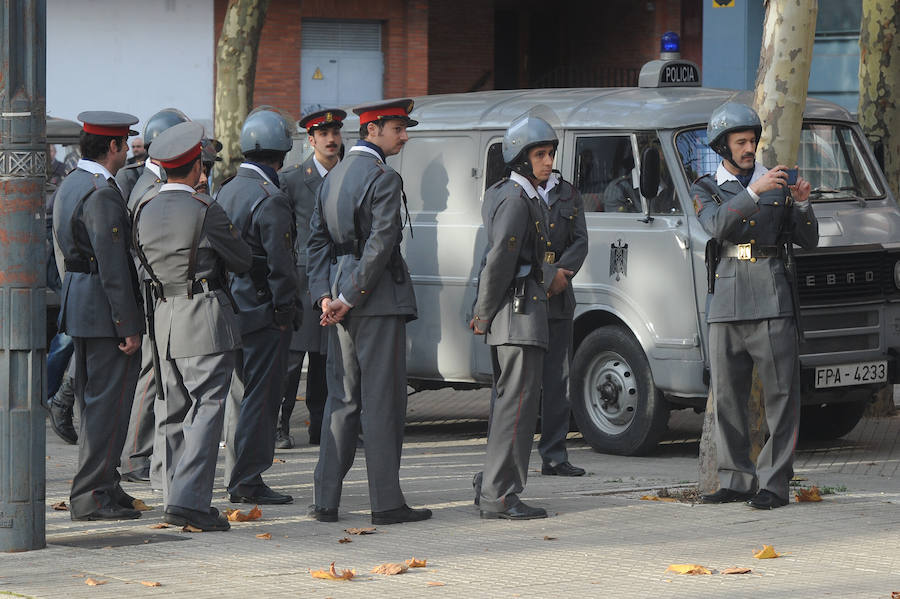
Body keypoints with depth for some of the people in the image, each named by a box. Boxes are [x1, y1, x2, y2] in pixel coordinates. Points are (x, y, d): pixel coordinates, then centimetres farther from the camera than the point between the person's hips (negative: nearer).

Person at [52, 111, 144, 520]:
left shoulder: (70, 184, 13)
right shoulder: (101, 194, -19)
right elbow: (113, 267, -22)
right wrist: (129, 326, -19)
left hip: (77, 299, 10)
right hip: (104, 310, -10)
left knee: (93, 402, 16)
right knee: (108, 403, -6)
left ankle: (102, 486, 23)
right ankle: (90, 496, -5)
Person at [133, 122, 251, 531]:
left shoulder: (144, 211, 7)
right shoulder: (204, 211, -13)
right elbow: (242, 262, -3)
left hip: (164, 315, 7)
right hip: (205, 317, -7)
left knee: (178, 412, 15)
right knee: (208, 408, -7)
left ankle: (175, 498, 18)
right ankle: (189, 501, -15)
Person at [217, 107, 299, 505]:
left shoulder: (226, 192, 12)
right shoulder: (271, 201, -16)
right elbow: (280, 265, -19)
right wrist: (285, 311, -11)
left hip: (232, 308, 9)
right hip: (263, 312, -9)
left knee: (242, 395, 16)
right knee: (261, 397, -4)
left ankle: (237, 476, 20)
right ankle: (248, 481, -4)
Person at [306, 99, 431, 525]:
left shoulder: (334, 175, 14)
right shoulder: (384, 179, -13)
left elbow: (317, 240, 12)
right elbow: (381, 245, -20)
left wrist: (325, 296, 5)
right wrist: (350, 297, -14)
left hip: (346, 302, 8)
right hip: (378, 299, -8)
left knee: (342, 399, 11)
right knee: (383, 400, -4)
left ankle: (326, 500, 10)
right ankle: (386, 502, -1)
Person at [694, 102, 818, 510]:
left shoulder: (776, 184, 13)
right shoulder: (705, 189, 11)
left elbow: (807, 242, 12)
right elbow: (717, 225, -11)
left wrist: (801, 204, -6)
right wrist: (753, 192, -21)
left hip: (772, 301, -1)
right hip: (726, 304, 1)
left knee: (781, 393, -7)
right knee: (727, 396, 4)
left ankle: (774, 483, -6)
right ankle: (735, 480, 12)